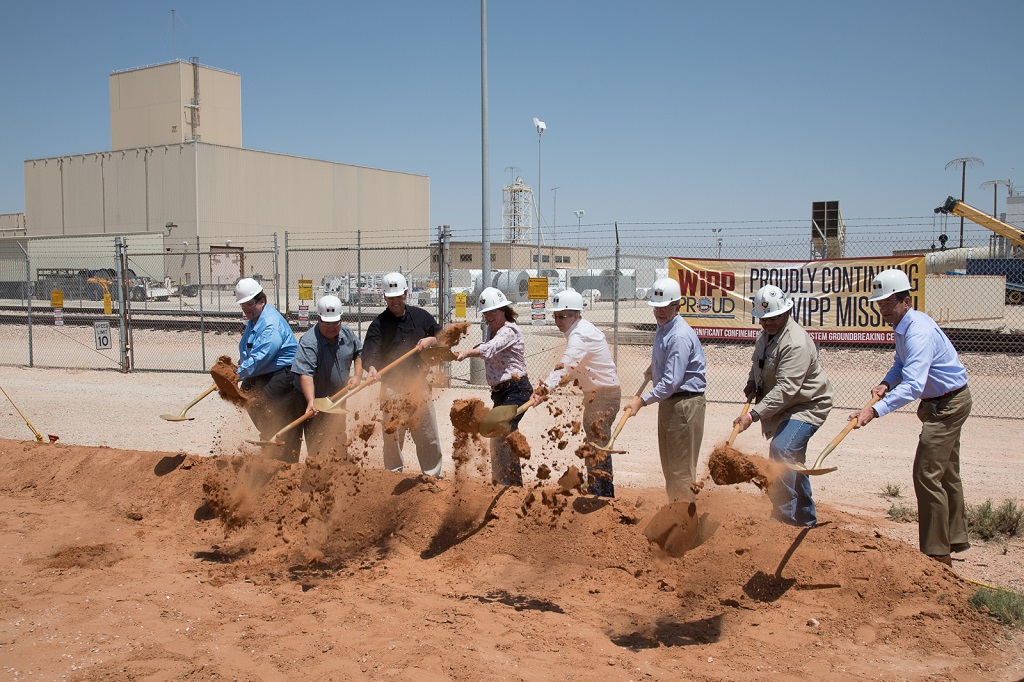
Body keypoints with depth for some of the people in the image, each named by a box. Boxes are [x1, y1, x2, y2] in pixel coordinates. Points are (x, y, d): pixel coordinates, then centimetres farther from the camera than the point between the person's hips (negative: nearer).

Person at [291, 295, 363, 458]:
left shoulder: (347, 334, -5)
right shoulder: (308, 342, -28)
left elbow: (358, 352, 14)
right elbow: (305, 374, -37)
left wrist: (357, 375, 0)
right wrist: (311, 402, -49)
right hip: (317, 401, -6)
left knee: (340, 442, 21)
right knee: (317, 446, -10)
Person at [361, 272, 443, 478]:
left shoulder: (421, 316, 6)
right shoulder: (379, 323, -6)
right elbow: (369, 353, -20)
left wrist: (431, 340, -7)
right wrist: (371, 368, -41)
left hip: (419, 385, 3)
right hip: (392, 388, -3)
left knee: (429, 438, 9)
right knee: (392, 438, 1)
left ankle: (434, 478, 21)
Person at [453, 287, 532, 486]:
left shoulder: (509, 330, -13)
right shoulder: (494, 333, 18)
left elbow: (490, 348, -30)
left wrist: (467, 353, -45)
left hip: (516, 390, -10)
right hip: (500, 392, 10)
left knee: (502, 435, -17)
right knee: (496, 438, 15)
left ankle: (514, 484, -15)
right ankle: (499, 483, 28)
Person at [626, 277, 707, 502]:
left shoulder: (680, 336, -22)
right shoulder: (662, 328, 9)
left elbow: (671, 382, -26)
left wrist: (643, 400, -24)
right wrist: (653, 370, 24)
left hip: (684, 404, -10)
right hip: (668, 402, 11)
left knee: (681, 469, -4)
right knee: (669, 466, 19)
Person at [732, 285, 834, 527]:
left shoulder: (796, 343, -28)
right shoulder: (765, 334, 3)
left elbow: (785, 389, -34)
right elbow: (758, 366, 22)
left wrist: (753, 415, -39)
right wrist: (752, 383, 1)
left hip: (807, 406, -10)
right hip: (783, 407, 10)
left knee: (782, 450, -26)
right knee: (792, 460, 16)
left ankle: (784, 516, -19)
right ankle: (806, 519, 32)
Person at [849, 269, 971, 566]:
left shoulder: (919, 332, -30)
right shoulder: (904, 326, 2)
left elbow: (913, 385, -42)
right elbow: (901, 364, 15)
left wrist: (874, 410, -50)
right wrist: (886, 384, -6)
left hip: (949, 404, -11)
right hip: (943, 403, 11)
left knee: (927, 474, -12)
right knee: (946, 473, 20)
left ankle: (937, 555, -6)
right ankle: (956, 538, 35)